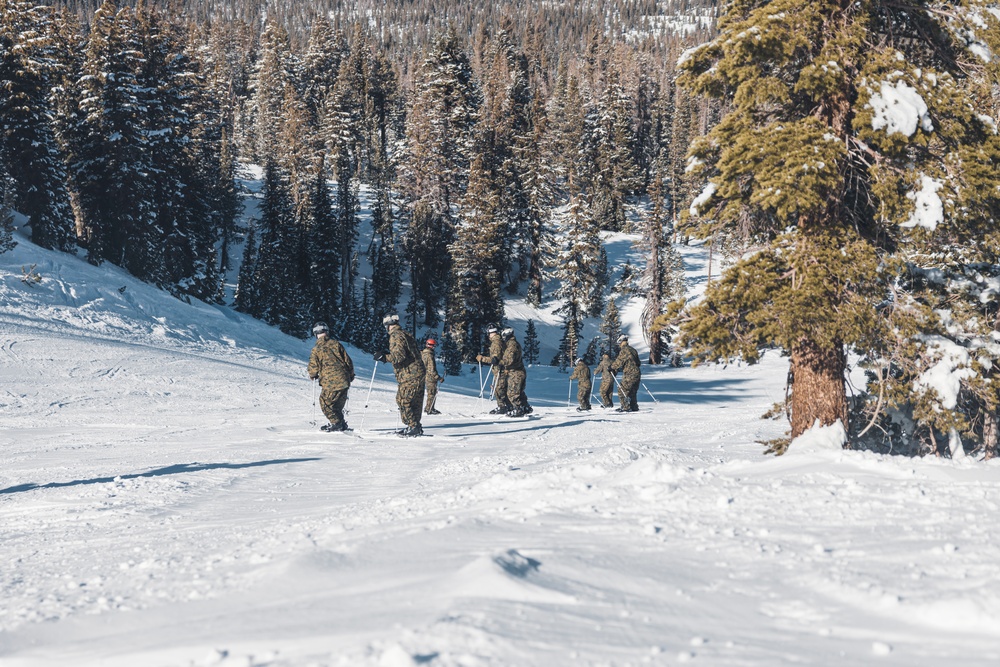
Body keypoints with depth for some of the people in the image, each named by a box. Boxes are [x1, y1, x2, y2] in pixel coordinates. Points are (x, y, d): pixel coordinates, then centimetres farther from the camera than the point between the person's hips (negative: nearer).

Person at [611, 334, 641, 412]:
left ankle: (626, 407, -5)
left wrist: (612, 367, 3)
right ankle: (634, 407, 19)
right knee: (632, 392, 17)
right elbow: (638, 362, 22)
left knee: (622, 390, -2)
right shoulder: (633, 350, 14)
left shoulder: (624, 350, -12)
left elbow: (619, 362, -13)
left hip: (629, 375, -9)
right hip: (637, 374, 9)